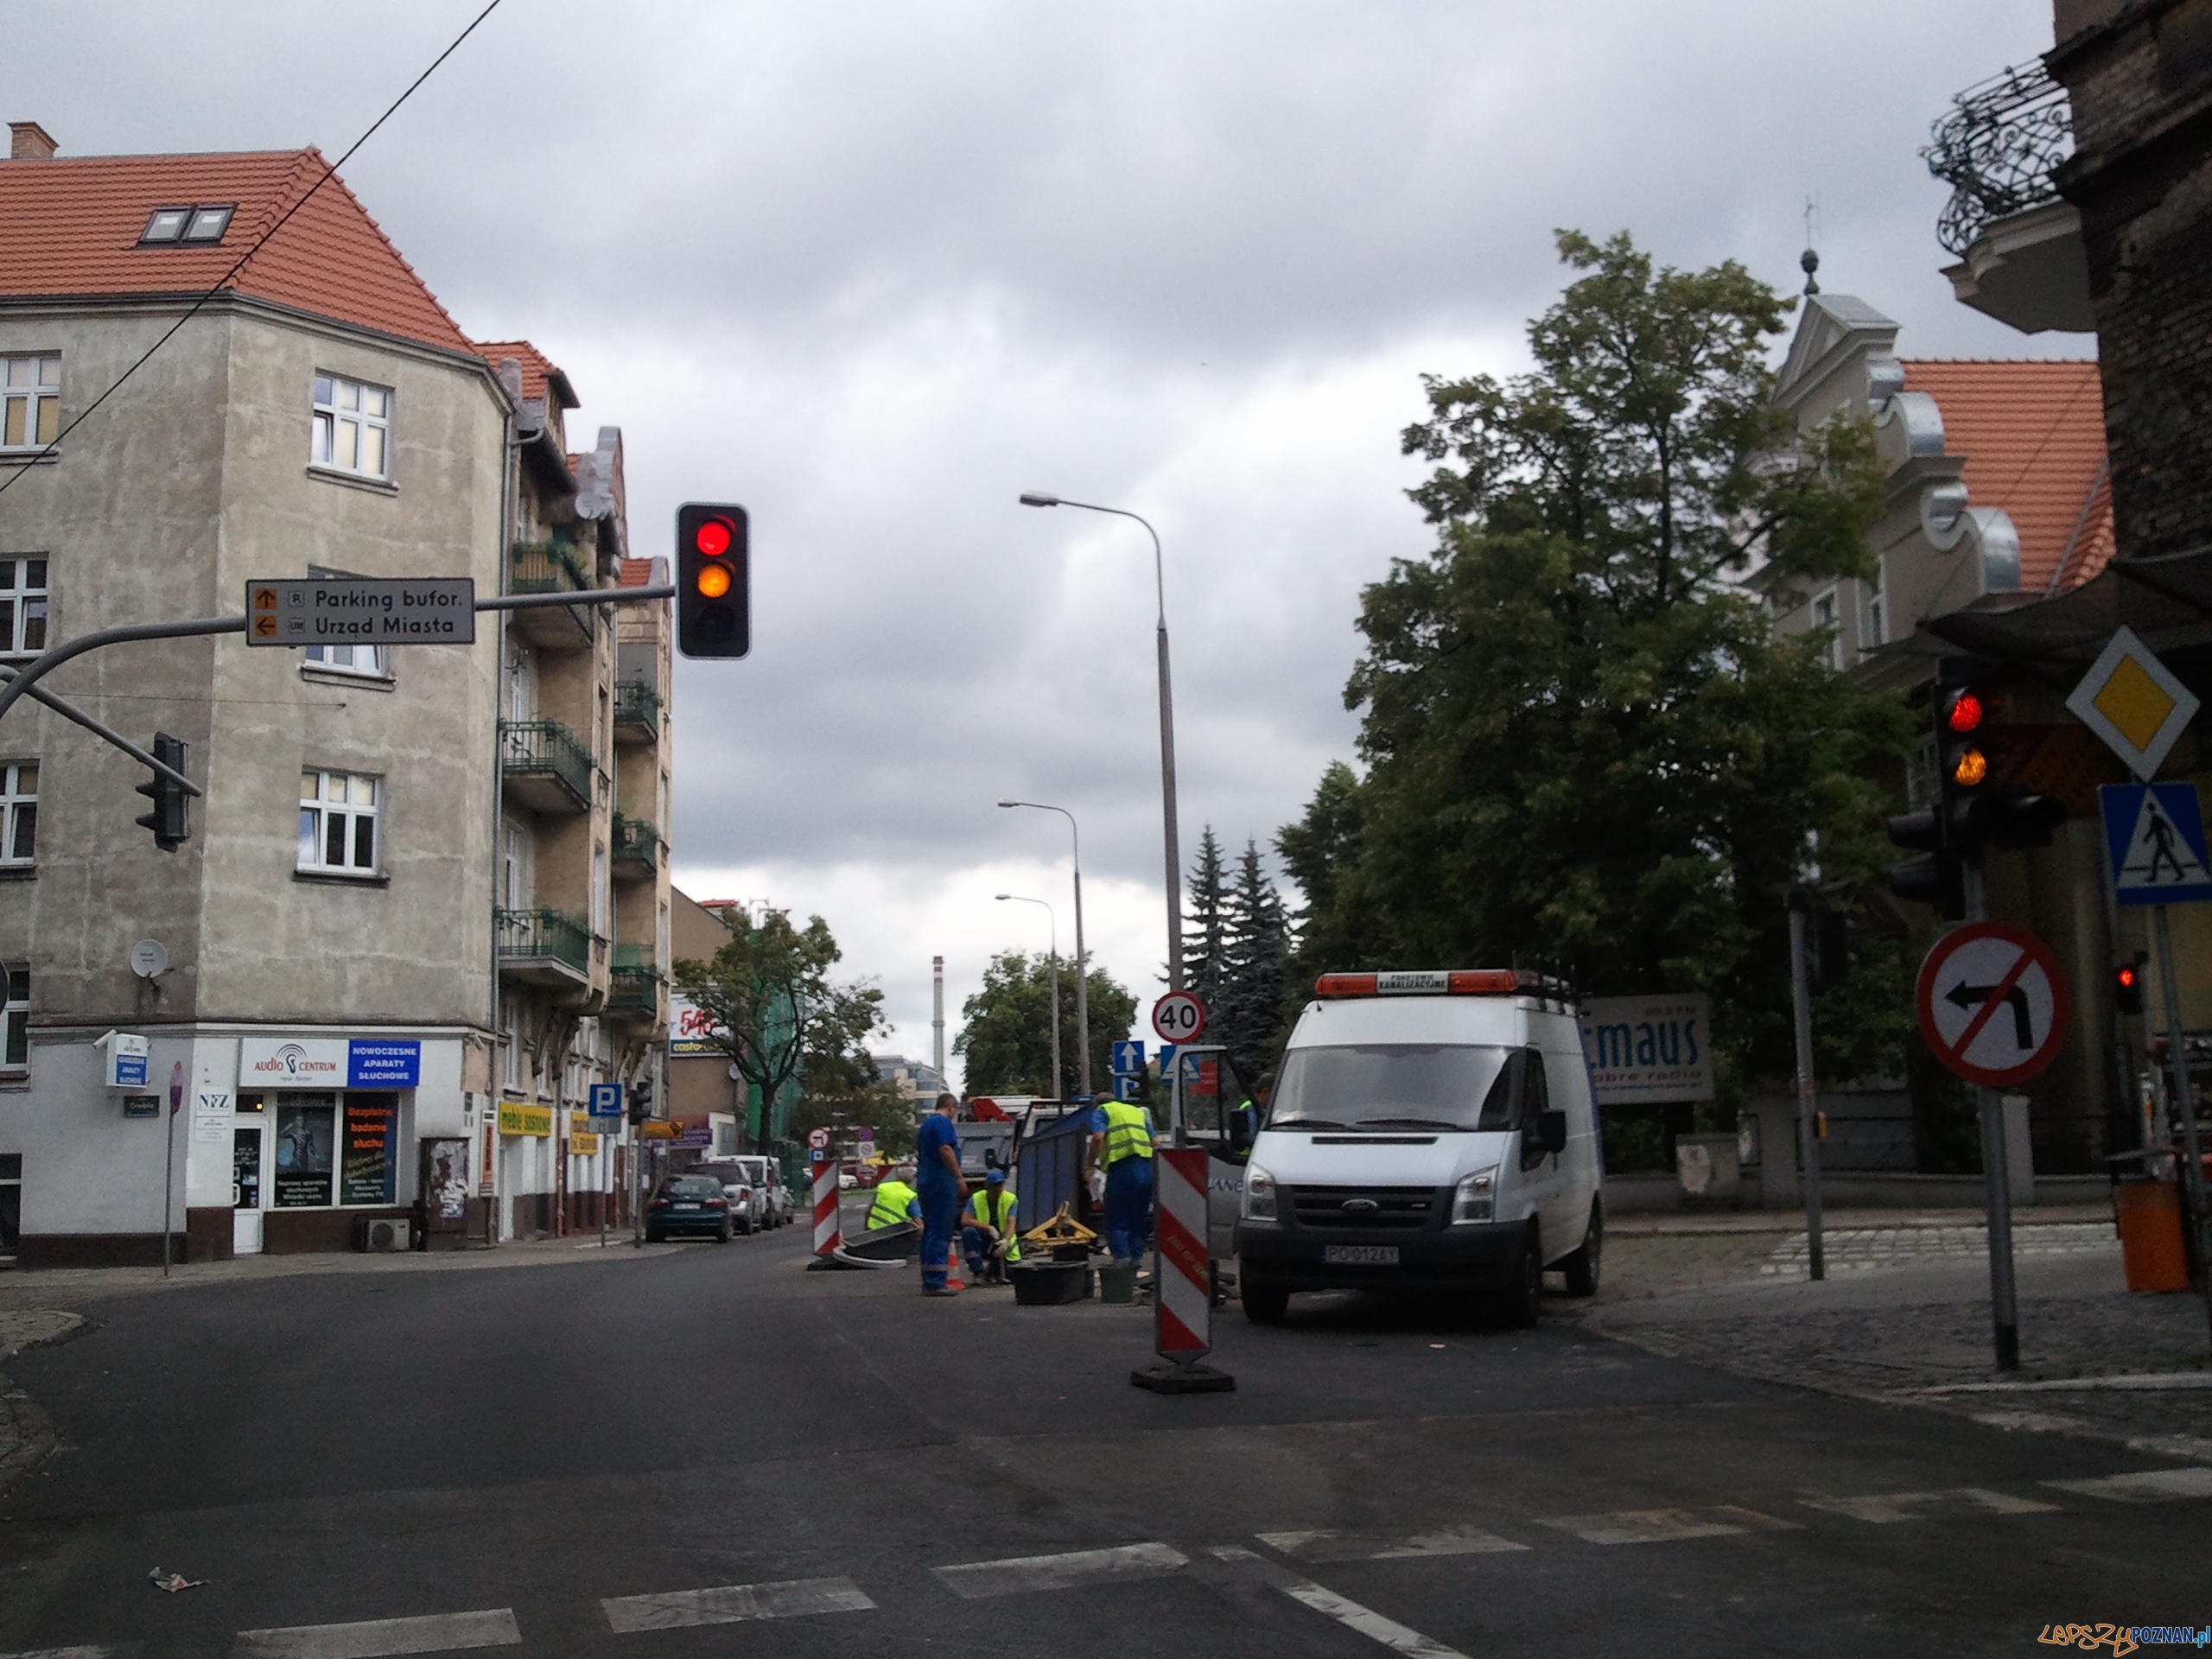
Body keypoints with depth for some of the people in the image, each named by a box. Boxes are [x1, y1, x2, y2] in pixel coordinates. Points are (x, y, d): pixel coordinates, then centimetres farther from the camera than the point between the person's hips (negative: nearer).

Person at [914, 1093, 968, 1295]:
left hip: (925, 1182, 10)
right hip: (941, 1182, -10)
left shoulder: (925, 1124, 20)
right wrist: (959, 1178, -17)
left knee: (930, 1231, 12)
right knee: (940, 1233, -10)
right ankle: (935, 1283, -12)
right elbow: (945, 1150, -19)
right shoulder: (943, 1122, -9)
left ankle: (929, 1282, 15)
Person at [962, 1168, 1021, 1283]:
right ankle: (978, 1271, -18)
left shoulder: (1011, 1199, -5)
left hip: (1002, 1244, 1)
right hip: (983, 1242, -1)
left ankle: (992, 1269, 19)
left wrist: (1006, 1241, -36)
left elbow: (1011, 1224, -15)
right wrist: (989, 1228, -28)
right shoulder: (976, 1199, -6)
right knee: (968, 1232, -31)